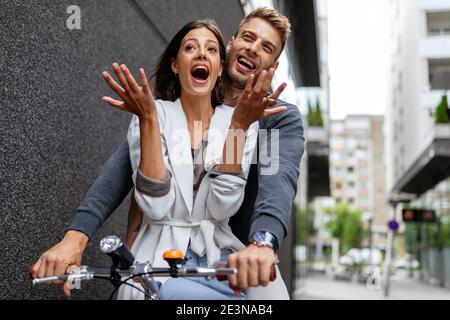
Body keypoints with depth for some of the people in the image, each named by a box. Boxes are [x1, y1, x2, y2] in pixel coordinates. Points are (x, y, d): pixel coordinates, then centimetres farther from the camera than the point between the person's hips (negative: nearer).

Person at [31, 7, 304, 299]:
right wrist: (76, 235, -25)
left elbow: (279, 176, -22)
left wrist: (262, 242, -43)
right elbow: (125, 163, -10)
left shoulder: (283, 118, -2)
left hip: (239, 262, -1)